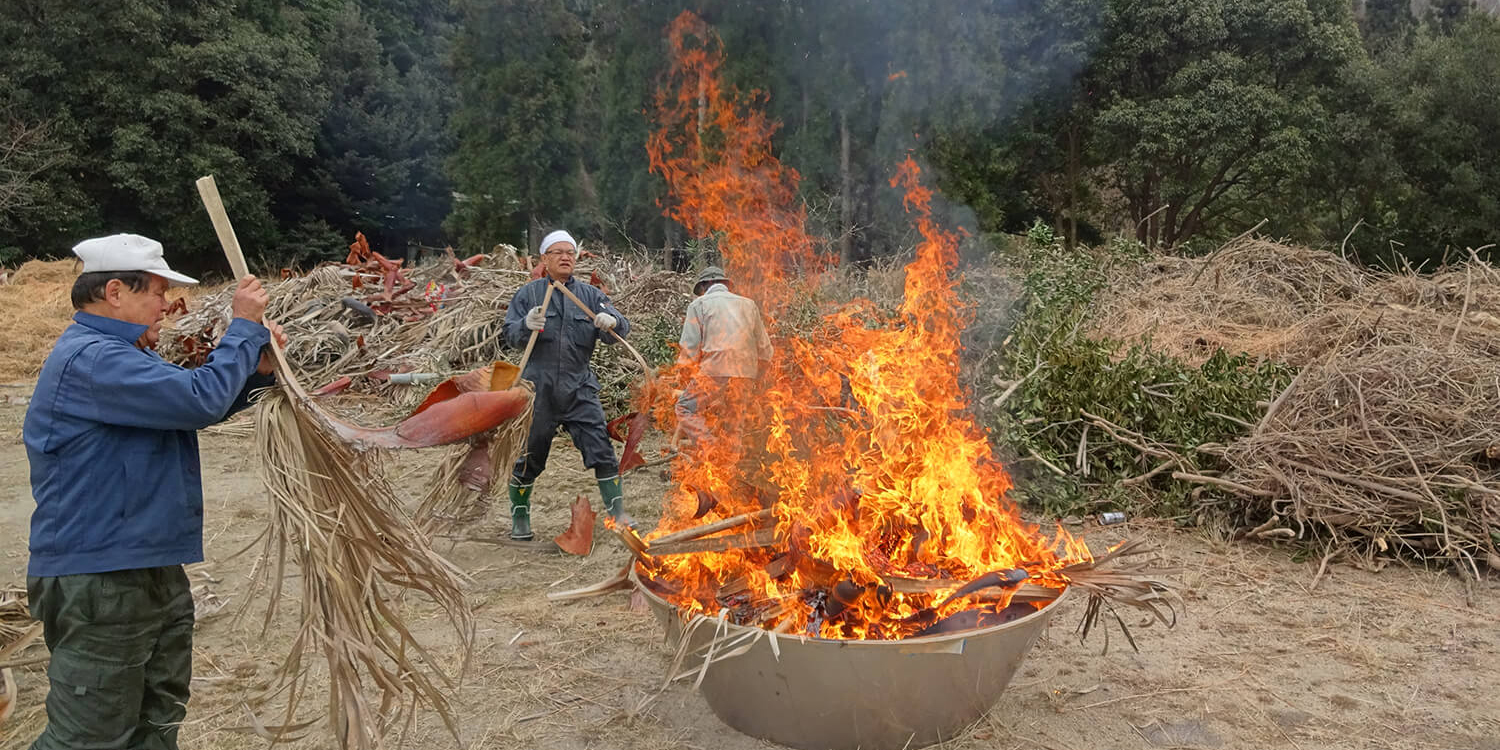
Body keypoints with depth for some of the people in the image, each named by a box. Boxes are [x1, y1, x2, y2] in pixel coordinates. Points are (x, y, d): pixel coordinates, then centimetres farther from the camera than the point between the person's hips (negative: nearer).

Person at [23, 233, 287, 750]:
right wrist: (244, 326, -15)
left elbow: (188, 404, 21)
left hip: (152, 571, 11)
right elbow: (201, 400, -27)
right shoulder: (89, 359, -20)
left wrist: (257, 367, 4)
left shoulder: (121, 356, 16)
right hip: (99, 585, -11)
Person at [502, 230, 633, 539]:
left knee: (601, 450, -6)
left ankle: (617, 514, 2)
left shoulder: (591, 295, 9)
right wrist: (526, 325, -25)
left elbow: (620, 329, 0)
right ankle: (519, 519, 23)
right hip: (538, 387, -1)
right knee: (529, 457, 6)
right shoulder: (529, 293, 5)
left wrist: (612, 322, -24)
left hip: (580, 388, 1)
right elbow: (510, 335, -3)